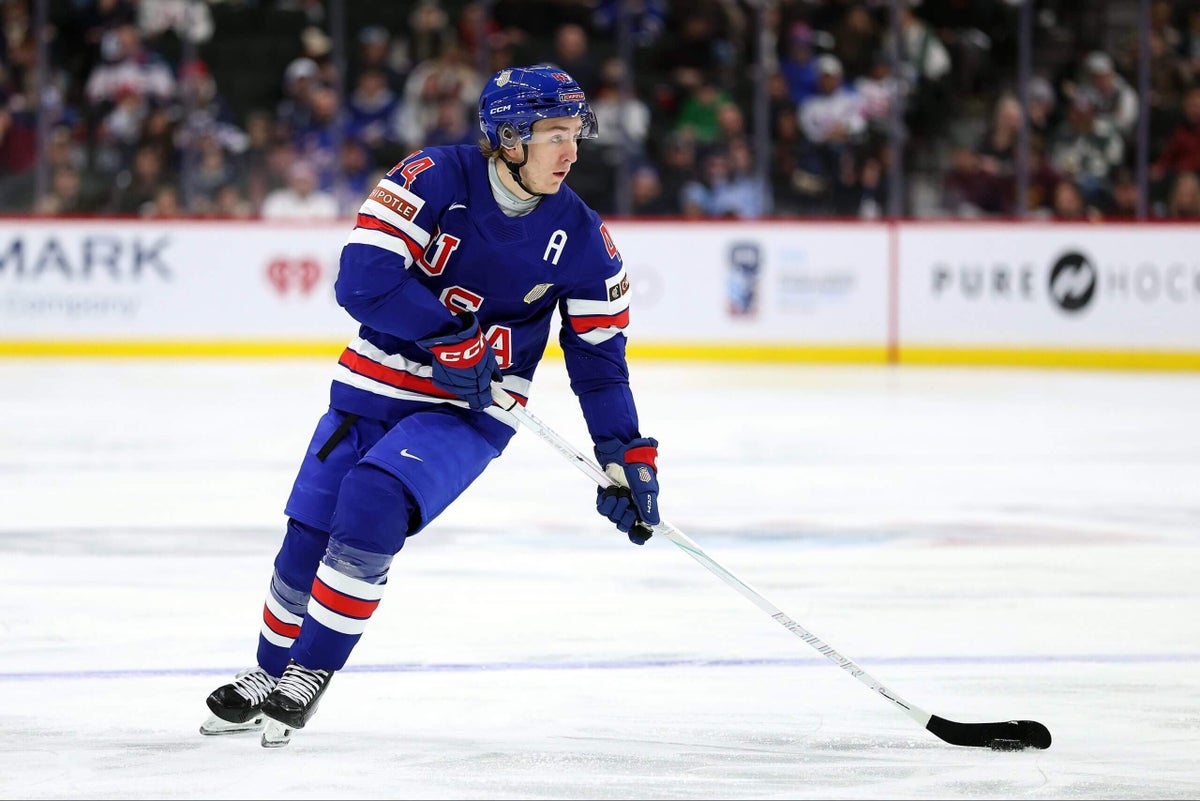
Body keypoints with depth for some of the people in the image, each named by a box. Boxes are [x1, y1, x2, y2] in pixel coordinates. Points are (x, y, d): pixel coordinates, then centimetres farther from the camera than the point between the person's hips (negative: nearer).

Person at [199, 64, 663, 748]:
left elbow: (600, 356, 3)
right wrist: (449, 335, -24)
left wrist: (629, 456, -1)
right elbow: (363, 277, -23)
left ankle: (311, 674, -9)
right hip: (374, 385, 1)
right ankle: (270, 674, 28)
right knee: (308, 537, 2)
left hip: (471, 410, -1)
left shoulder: (581, 239, -7)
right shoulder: (437, 179, -15)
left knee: (371, 511, -24)